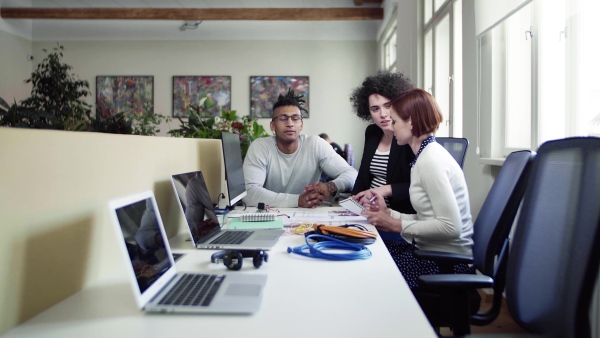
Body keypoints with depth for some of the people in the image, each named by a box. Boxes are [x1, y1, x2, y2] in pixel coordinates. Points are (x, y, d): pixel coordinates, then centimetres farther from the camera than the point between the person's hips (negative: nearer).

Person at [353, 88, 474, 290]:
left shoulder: (430, 160, -19)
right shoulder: (427, 155, 10)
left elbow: (451, 226, -24)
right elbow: (426, 218, 7)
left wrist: (396, 225, -18)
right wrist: (388, 213, -2)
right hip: (432, 251, 8)